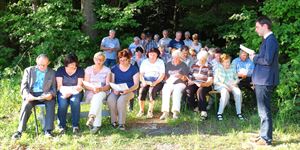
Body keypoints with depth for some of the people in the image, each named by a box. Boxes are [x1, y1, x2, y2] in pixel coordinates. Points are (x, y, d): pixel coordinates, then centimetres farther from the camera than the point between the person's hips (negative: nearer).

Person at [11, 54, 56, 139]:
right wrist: (27, 95, -16)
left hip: (45, 95, 0)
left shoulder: (52, 73, 14)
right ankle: (19, 131, -25)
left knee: (51, 103, -33)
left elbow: (54, 88, 9)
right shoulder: (28, 70, 13)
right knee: (26, 105, -32)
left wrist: (51, 94, -16)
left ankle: (48, 130, -32)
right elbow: (24, 85, 6)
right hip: (31, 95, 0)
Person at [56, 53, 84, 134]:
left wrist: (70, 92, -25)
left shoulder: (80, 70, 4)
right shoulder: (60, 70, 4)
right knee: (62, 103, -33)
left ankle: (75, 125, -26)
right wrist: (64, 92, -26)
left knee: (75, 101, -35)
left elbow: (79, 85, -4)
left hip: (75, 92, 0)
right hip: (63, 92, 0)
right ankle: (62, 126, -16)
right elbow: (59, 86, -3)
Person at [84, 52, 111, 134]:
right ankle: (96, 124, -45)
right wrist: (93, 88, -21)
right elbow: (85, 84, 1)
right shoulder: (88, 69, 10)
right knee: (98, 101, -36)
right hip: (90, 92, 0)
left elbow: (108, 86, -1)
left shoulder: (107, 70, 7)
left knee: (98, 97, -39)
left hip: (102, 92, 0)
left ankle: (91, 117, -54)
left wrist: (100, 89, -24)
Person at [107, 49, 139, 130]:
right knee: (110, 99, -32)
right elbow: (112, 82, 9)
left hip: (129, 91, -2)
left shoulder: (134, 69, 3)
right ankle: (114, 121, -17)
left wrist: (128, 90, -20)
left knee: (121, 100, -36)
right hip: (116, 91, 3)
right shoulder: (114, 69, 11)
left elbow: (136, 85, -1)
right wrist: (114, 89, -14)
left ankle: (121, 123, -26)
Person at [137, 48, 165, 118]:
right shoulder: (144, 62, 14)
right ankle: (141, 110, -19)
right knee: (142, 90, -30)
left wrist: (155, 82, -19)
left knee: (152, 90, -34)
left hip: (157, 82, -2)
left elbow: (162, 75, -3)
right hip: (146, 81, 2)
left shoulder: (160, 62, 6)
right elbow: (141, 74, 8)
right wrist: (143, 81, -13)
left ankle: (150, 111, -26)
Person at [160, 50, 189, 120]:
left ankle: (176, 111, -46)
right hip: (169, 83, 2)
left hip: (179, 83, -2)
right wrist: (167, 80, 0)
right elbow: (165, 75, 22)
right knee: (165, 90, -32)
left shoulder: (184, 65, 15)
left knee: (177, 91, -36)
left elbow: (185, 79, 7)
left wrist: (181, 76, -14)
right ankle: (165, 112, -40)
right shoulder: (168, 64, 24)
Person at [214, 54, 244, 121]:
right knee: (225, 93, -38)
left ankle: (239, 112, -24)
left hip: (232, 85, 3)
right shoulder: (218, 69, 6)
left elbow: (237, 79, 18)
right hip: (221, 86, -3)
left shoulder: (232, 69, 18)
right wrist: (225, 86, -15)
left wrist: (234, 83, -6)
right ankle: (219, 113, -32)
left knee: (238, 92, -30)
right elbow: (215, 81, -2)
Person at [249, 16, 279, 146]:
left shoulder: (271, 40, -15)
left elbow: (268, 60, -24)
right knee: (263, 110, 16)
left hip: (265, 81, -10)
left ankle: (266, 138, 3)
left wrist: (254, 58, -9)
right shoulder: (267, 40, 15)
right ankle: (263, 135, 26)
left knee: (264, 111, -4)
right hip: (262, 80, 10)